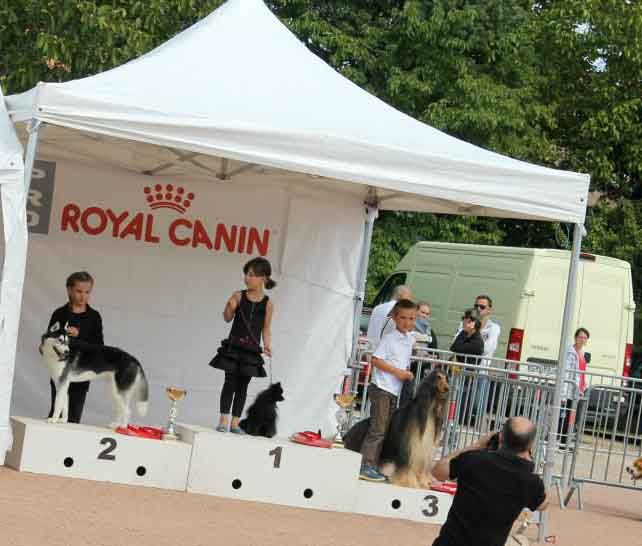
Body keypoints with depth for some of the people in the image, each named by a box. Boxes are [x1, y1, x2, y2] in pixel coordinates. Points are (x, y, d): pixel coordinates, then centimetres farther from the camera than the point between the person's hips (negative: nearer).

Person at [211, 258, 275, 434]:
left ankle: (235, 422, 7)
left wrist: (267, 345, -6)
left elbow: (266, 328, 6)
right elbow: (227, 318, 3)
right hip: (234, 345, -1)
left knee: (243, 385, 4)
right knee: (230, 382, -2)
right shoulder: (239, 296, 1)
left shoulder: (267, 304, 1)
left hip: (251, 349, 1)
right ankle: (223, 420, 0)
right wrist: (230, 307, -17)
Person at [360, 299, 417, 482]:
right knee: (377, 430, -10)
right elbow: (376, 360, -15)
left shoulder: (410, 339, 14)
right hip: (381, 388, -8)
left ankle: (373, 466, 16)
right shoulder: (389, 338, -10)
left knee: (386, 430, 10)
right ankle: (366, 466, -9)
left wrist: (408, 374, 4)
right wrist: (397, 372, -18)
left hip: (395, 391, 8)